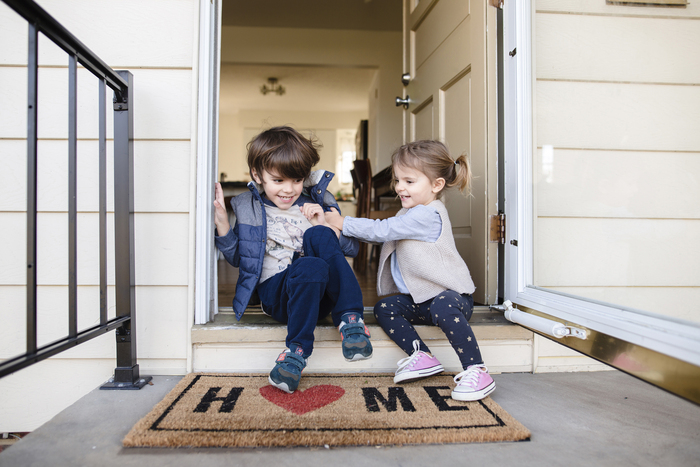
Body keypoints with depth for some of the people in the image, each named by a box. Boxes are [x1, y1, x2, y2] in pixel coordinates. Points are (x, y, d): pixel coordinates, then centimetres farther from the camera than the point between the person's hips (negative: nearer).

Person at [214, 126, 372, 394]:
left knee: (317, 236, -26)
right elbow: (237, 258, 17)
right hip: (276, 293, -2)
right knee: (311, 267, -35)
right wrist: (222, 224, 0)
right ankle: (298, 349, -28)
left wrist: (324, 226, -5)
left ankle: (350, 319, -27)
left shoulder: (318, 203, 13)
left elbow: (352, 248, 13)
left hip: (322, 291, 2)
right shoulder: (247, 207, 11)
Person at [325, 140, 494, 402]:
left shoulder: (427, 215, -19)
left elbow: (382, 230, -22)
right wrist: (343, 225, 12)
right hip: (419, 299, 9)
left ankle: (477, 371, -25)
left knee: (443, 308, -39)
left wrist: (343, 223, -12)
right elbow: (382, 234, 22)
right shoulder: (410, 214, 14)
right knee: (384, 309, -7)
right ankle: (422, 356, -6)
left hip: (450, 294, -9)